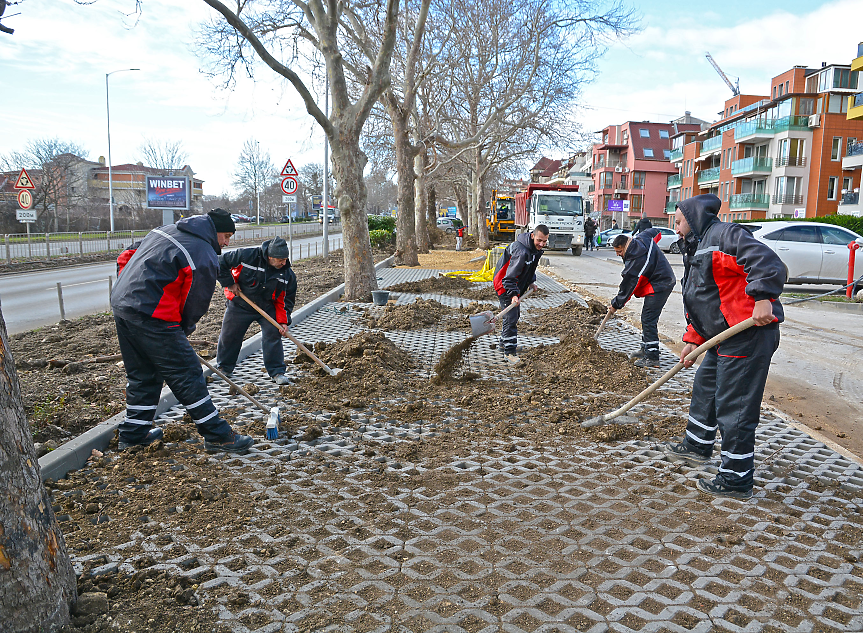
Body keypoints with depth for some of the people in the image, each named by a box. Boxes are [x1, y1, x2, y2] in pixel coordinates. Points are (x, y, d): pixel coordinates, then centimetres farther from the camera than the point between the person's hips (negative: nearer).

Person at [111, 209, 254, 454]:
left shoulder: (164, 231, 18)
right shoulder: (204, 258, -9)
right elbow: (196, 301, -3)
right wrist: (183, 330, 13)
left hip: (121, 303, 9)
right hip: (151, 315, -9)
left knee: (142, 373, 20)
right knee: (187, 374, -2)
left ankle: (134, 433, 30)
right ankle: (217, 435, 5)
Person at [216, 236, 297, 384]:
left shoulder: (287, 274, -14)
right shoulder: (247, 255, -22)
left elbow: (286, 299, -6)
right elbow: (221, 262, -12)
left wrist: (283, 321, -16)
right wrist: (229, 283, -12)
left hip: (268, 308, 1)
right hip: (240, 305, -1)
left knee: (273, 335, -10)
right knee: (229, 336, 9)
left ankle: (277, 372, 0)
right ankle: (224, 368, 31)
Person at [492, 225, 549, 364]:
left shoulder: (536, 248, -1)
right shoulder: (521, 251, -32)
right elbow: (510, 276, -32)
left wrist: (531, 282, 11)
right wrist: (513, 294, -36)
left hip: (515, 285, 10)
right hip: (505, 285, -10)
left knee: (514, 315, 21)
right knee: (511, 318, -13)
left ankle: (505, 343, 39)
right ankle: (509, 352, -7)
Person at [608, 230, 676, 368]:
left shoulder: (634, 262, -25)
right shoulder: (642, 239, 0)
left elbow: (627, 286, -16)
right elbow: (656, 232, 23)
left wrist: (616, 305, -4)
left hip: (659, 287, -11)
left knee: (648, 320, -12)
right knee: (646, 317, 17)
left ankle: (652, 357, -11)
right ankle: (645, 349, 26)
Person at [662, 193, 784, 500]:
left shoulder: (725, 234, -10)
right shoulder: (697, 250, 22)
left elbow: (765, 261, -24)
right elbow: (698, 303, 24)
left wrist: (763, 299, -33)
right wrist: (693, 340, 18)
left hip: (748, 336, -11)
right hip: (723, 339, 11)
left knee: (734, 407, -6)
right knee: (705, 389, 24)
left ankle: (736, 481, 4)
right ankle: (697, 447, 43)